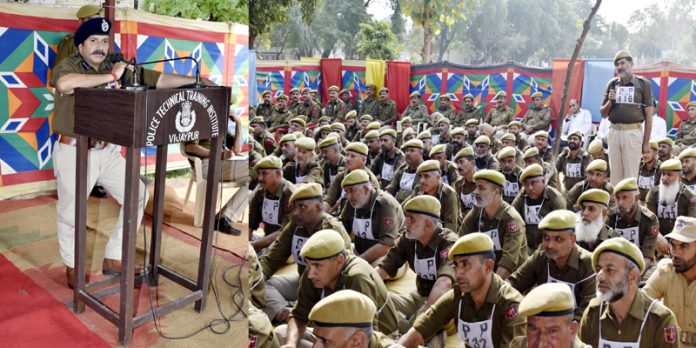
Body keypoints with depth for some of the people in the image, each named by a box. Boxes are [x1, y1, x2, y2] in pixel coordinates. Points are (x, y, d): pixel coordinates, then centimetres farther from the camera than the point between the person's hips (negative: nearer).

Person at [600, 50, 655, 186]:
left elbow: (649, 114, 0)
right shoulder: (612, 84, 12)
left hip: (633, 132, -3)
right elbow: (603, 114, 15)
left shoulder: (643, 83, 2)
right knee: (615, 174, 8)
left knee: (630, 175, -1)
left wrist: (646, 142, -3)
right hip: (614, 132, 4)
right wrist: (610, 101, -5)